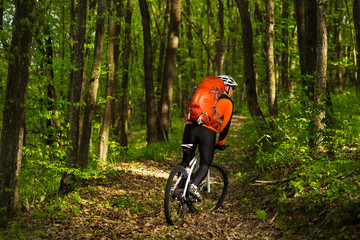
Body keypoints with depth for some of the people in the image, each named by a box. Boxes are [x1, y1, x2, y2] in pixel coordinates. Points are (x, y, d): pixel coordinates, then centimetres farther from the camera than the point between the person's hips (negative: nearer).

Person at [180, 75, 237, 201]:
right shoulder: (228, 102, 12)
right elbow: (226, 124, 6)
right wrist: (221, 143, 16)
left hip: (191, 126, 4)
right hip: (208, 131, -4)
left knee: (186, 160, 14)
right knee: (205, 164, 5)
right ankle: (194, 186, -17)